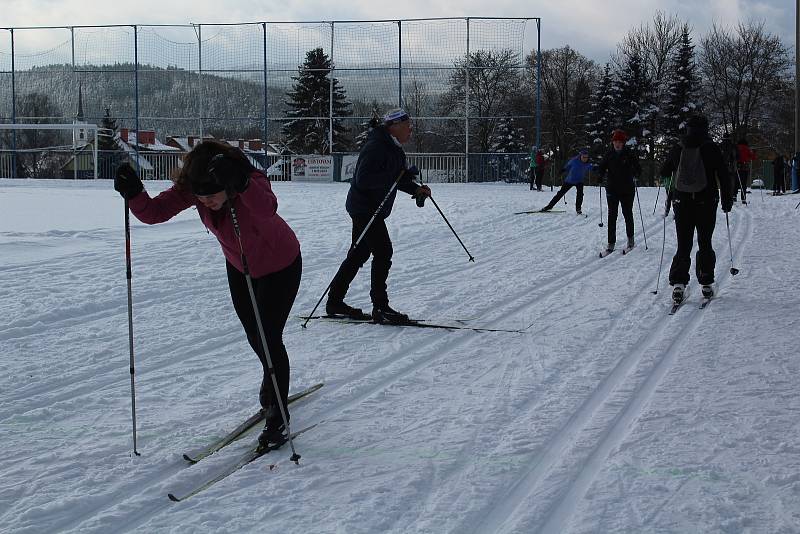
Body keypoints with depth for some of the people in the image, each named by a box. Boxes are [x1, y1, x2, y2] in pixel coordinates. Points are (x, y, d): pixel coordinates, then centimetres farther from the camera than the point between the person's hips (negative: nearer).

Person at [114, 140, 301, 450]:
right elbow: (155, 212, -31)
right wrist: (134, 194, -50)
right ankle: (276, 383, 47)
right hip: (240, 267, 6)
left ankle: (277, 417, 7)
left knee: (269, 338, -9)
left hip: (281, 266, -6)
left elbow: (267, 208, -62)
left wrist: (240, 184, -79)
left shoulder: (253, 182, -40)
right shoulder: (189, 187, -25)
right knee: (254, 336, 18)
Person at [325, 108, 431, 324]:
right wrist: (397, 176, -30)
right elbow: (363, 180, -28)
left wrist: (416, 189, 1)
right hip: (365, 207, -11)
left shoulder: (394, 148, 11)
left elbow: (397, 178, 19)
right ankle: (380, 308, -8)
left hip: (373, 210, 11)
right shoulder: (375, 147, -20)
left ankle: (335, 302, 22)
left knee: (359, 255, 14)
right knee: (383, 253, -12)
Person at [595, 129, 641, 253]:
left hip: (627, 189, -1)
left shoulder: (629, 154, -2)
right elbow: (601, 167, 10)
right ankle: (611, 242, -1)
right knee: (612, 216, -3)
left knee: (627, 214, 8)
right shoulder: (609, 155, 5)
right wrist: (601, 175, -10)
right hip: (612, 189, 2)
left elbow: (638, 168, -2)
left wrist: (635, 174, -23)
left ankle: (630, 238, 26)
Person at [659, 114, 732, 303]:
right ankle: (706, 284, 10)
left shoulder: (677, 149, 2)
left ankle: (678, 283, -11)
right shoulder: (712, 149, -5)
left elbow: (664, 172, 13)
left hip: (682, 202, 2)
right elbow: (724, 176, -5)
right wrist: (727, 200, 3)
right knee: (705, 244, 11)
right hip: (707, 202, -1)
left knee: (683, 245, 5)